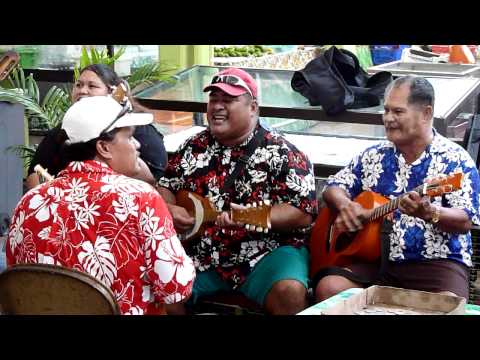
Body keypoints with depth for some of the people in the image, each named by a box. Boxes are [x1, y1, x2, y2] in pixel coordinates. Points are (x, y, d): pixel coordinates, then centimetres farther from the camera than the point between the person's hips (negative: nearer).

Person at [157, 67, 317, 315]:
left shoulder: (281, 153, -3)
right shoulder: (194, 147, 12)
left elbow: (303, 213, -11)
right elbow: (164, 187, 20)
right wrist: (168, 209, -3)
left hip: (265, 250, -4)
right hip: (199, 252, 4)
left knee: (290, 293, -32)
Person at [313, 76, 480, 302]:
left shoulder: (455, 160, -2)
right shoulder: (374, 156, 13)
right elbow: (333, 188, 17)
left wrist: (429, 212, -30)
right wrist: (345, 204, -7)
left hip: (436, 260, -4)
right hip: (374, 257, 4)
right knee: (329, 288, -20)